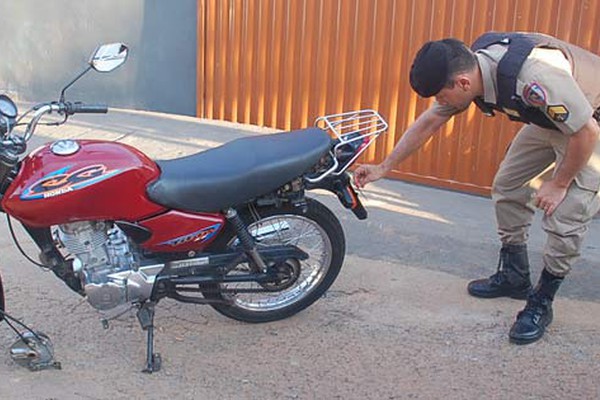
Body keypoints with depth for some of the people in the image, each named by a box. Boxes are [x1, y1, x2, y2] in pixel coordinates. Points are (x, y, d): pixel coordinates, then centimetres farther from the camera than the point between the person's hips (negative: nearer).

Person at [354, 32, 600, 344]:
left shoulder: (534, 77, -42)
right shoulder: (463, 69, -16)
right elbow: (427, 123, -3)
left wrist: (559, 184, -18)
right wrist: (383, 168, 0)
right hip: (550, 118, 8)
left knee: (567, 212, -14)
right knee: (507, 188, 9)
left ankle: (541, 303, 3)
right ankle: (514, 277, 25)